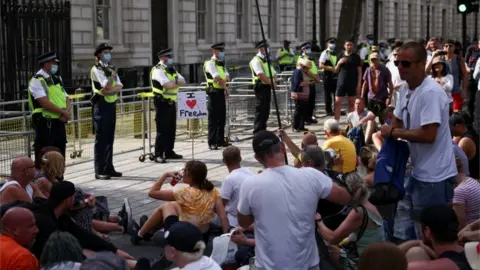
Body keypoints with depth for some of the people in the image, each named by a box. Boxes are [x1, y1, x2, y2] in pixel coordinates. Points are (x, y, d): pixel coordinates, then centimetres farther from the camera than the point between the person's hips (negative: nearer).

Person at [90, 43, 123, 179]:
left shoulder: (111, 68, 15)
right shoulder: (96, 69, -7)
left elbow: (119, 86, 1)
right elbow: (107, 86, -17)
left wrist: (110, 90, -14)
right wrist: (111, 75, -19)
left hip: (112, 104, 7)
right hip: (102, 105, -7)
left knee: (109, 138, 10)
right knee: (101, 139, -5)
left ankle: (109, 168, 17)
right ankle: (99, 171, -3)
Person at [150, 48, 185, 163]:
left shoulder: (172, 70, 17)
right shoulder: (158, 70, -11)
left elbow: (183, 81, 8)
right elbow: (168, 85, -23)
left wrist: (174, 83, -12)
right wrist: (177, 83, -4)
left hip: (172, 102, 8)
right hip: (162, 102, -8)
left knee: (171, 129, 11)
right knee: (162, 129, -8)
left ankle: (169, 152, 20)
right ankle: (158, 155, -5)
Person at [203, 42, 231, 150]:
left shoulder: (221, 63, 19)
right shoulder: (210, 63, -8)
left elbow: (227, 76, 13)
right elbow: (218, 78, -16)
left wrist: (225, 79, -9)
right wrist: (226, 87, -8)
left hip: (221, 92, 8)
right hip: (214, 92, -8)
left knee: (222, 117, 12)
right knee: (213, 118, -7)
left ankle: (220, 140, 21)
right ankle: (212, 143, -5)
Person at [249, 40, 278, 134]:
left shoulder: (266, 60, 18)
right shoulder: (256, 61, -10)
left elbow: (274, 73, 19)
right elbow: (261, 75, -21)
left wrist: (274, 81, -2)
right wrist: (271, 83, -19)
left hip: (267, 87, 9)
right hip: (261, 87, -9)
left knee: (266, 110, 11)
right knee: (260, 109, -8)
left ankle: (262, 130, 19)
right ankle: (257, 132, -4)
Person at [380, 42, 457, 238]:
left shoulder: (431, 93, -21)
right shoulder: (405, 89, 7)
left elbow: (428, 135, -27)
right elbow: (397, 122, 20)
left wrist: (394, 132, -14)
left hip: (435, 176, -9)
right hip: (419, 172, 9)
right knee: (417, 226, 21)